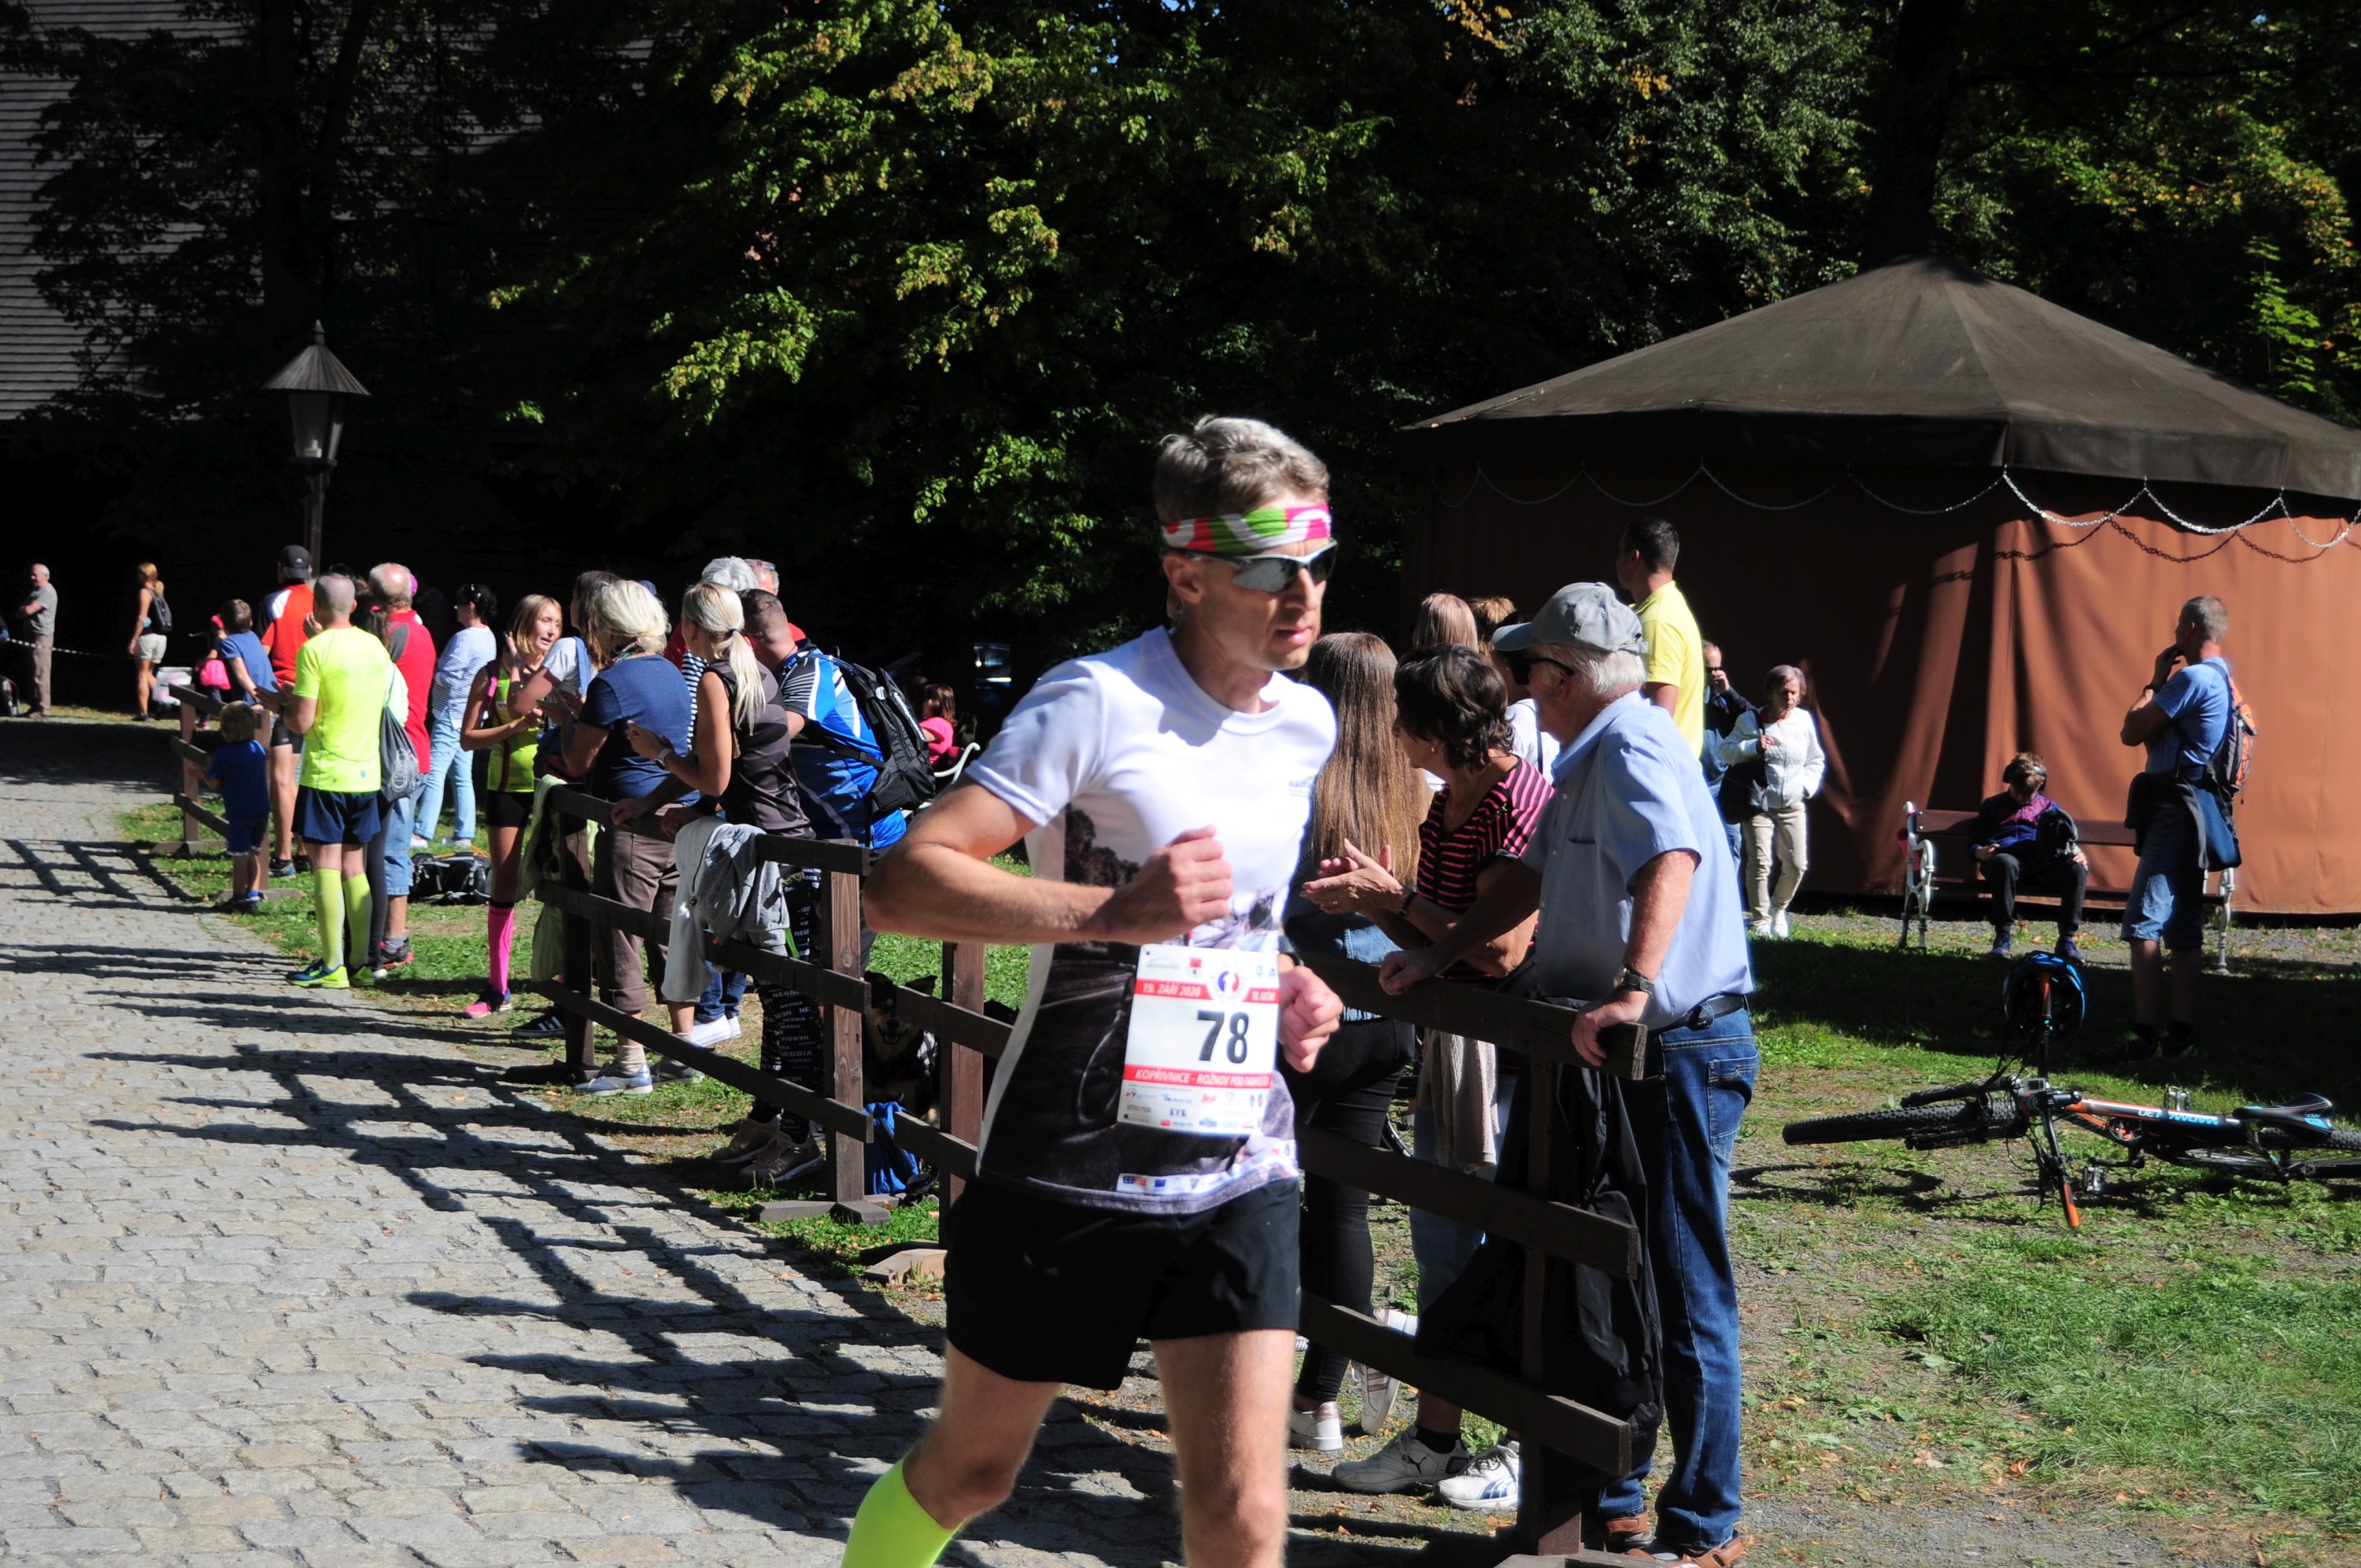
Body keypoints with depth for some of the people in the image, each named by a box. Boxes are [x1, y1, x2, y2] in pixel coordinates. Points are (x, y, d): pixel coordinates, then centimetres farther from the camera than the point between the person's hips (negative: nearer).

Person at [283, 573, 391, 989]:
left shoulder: (315, 650, -13)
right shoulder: (375, 648, 7)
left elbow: (303, 722, -15)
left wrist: (284, 706, 6)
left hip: (326, 773, -6)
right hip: (366, 772, 6)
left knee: (325, 864, -2)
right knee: (354, 865, 13)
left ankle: (332, 965, -3)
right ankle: (360, 958, 13)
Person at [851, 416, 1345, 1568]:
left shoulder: (1307, 724, 8)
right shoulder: (1098, 704, -15)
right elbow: (901, 884, -23)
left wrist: (1280, 988, 7)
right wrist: (1113, 910, -33)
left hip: (1237, 1172, 5)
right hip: (1071, 1164, -4)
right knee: (970, 1469, 13)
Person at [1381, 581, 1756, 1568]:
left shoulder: (1633, 745, -17)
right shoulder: (1591, 757, 16)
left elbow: (1672, 858, -34)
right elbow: (1535, 877, 23)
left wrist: (1633, 990, -43)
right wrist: (1441, 955, 15)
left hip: (1679, 1052, -11)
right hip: (1626, 1056, 11)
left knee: (1684, 1296, -4)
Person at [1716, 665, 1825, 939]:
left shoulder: (1804, 721, 6)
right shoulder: (1750, 720, -2)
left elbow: (1816, 761, 16)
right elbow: (1726, 751, -5)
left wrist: (1807, 786, 1)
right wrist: (1753, 746, -20)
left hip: (1792, 806, 3)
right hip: (1759, 805, -3)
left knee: (1797, 864, 1)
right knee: (1760, 862, -11)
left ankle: (1778, 908, 26)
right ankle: (1760, 919, 2)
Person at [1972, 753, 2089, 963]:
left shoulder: (2050, 807, 30)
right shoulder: (1993, 805, 28)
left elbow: (2066, 838, 21)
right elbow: (1975, 844, 20)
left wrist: (2077, 851, -3)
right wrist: (1980, 852, -5)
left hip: (2043, 861, 1)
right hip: (2008, 857, -1)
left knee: (2077, 869, -32)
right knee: (2006, 864, -42)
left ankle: (2067, 940, -28)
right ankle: (2004, 936, -34)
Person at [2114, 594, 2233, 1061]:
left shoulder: (2192, 677, -15)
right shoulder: (2224, 679, 17)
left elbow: (2132, 732, -14)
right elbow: (2157, 737, 17)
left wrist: (2156, 681, -2)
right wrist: (2163, 683, 7)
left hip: (2174, 810, -10)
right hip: (2196, 813, 10)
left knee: (2144, 925, -11)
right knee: (2184, 929, 12)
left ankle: (2144, 1033, -14)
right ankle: (2181, 1028, 14)